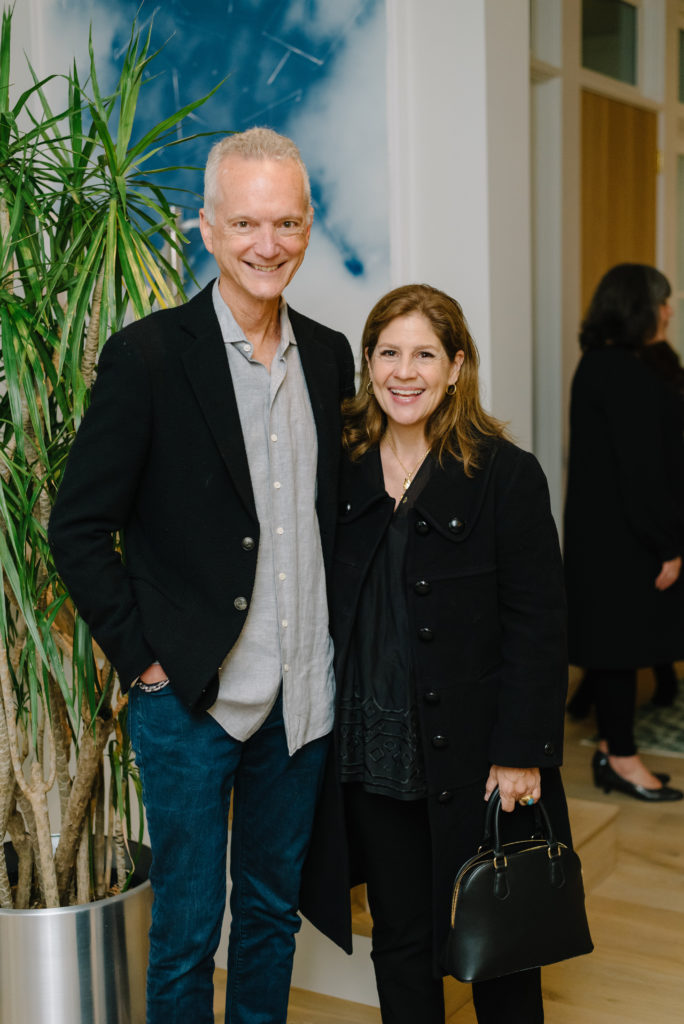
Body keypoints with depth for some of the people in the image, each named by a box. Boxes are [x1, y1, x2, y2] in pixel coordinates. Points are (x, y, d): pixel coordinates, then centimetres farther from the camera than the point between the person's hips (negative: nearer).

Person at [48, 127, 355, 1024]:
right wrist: (142, 657, -11)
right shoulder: (146, 356, -12)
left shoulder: (329, 355, 4)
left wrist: (338, 634, 8)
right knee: (188, 926, 9)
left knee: (274, 909, 20)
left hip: (303, 695, 5)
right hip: (190, 698, -5)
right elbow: (78, 529, -10)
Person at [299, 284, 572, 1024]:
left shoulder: (507, 476, -7)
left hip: (473, 759, -3)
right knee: (399, 941, 15)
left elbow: (537, 627, -8)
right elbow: (319, 612, 8)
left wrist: (522, 753, -12)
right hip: (370, 757, 3)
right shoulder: (340, 469, 3)